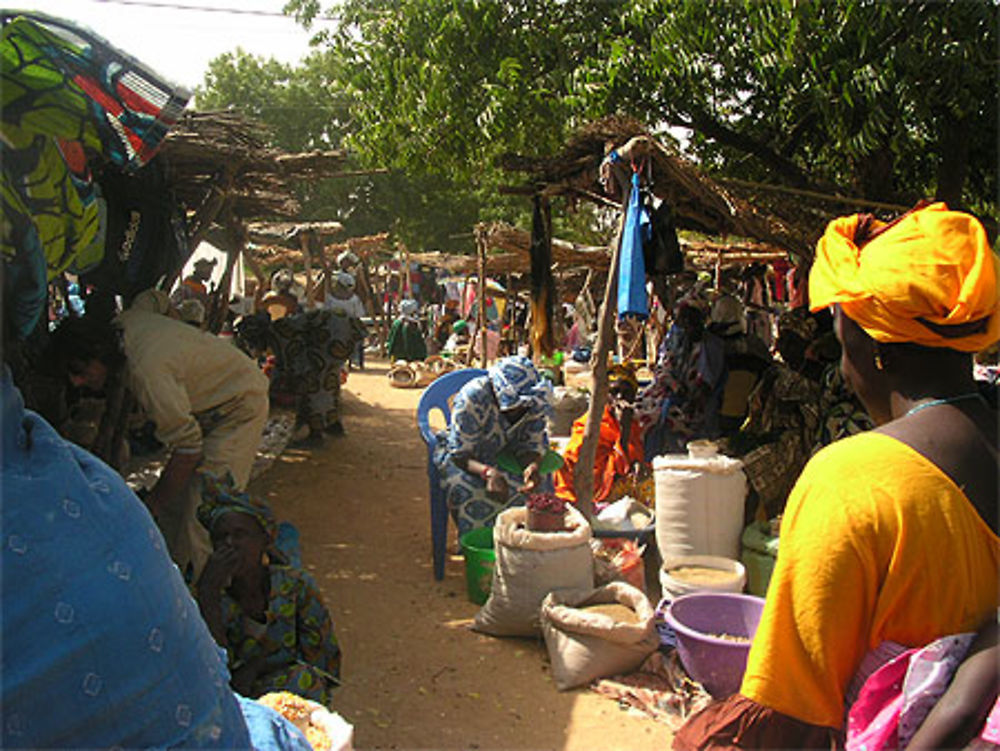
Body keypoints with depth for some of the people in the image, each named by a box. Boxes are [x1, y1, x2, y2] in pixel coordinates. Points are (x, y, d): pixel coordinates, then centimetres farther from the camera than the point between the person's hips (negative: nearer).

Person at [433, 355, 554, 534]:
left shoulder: (532, 400, -16)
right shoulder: (472, 399, -30)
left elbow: (532, 443, -9)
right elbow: (459, 454, -26)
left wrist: (533, 466, -34)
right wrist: (487, 472, -47)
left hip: (502, 455, 4)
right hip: (457, 453, -3)